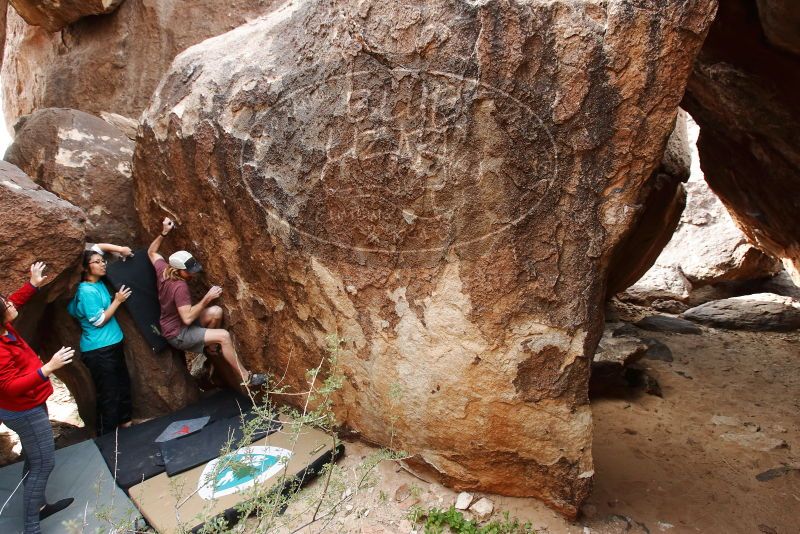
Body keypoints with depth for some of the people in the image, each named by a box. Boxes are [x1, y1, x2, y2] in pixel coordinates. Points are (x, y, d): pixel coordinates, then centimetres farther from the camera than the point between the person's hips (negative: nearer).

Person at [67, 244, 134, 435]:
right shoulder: (87, 291, -19)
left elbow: (97, 247, 15)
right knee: (109, 394, -2)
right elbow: (99, 321, -18)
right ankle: (106, 436, 11)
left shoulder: (99, 283, 6)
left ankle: (124, 421, 37)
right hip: (99, 350, -9)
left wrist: (120, 249, 0)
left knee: (123, 384, 20)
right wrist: (117, 301, -14)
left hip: (112, 344, 9)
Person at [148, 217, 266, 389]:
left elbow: (151, 252, 13)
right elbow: (188, 318, -31)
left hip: (177, 322, 10)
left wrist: (164, 232, 4)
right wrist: (207, 298, -28)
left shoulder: (162, 270, -6)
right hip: (177, 334, -10)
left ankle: (210, 346, 14)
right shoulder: (180, 287, -30)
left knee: (216, 312, -7)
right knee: (224, 336, -23)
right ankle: (246, 378, -16)